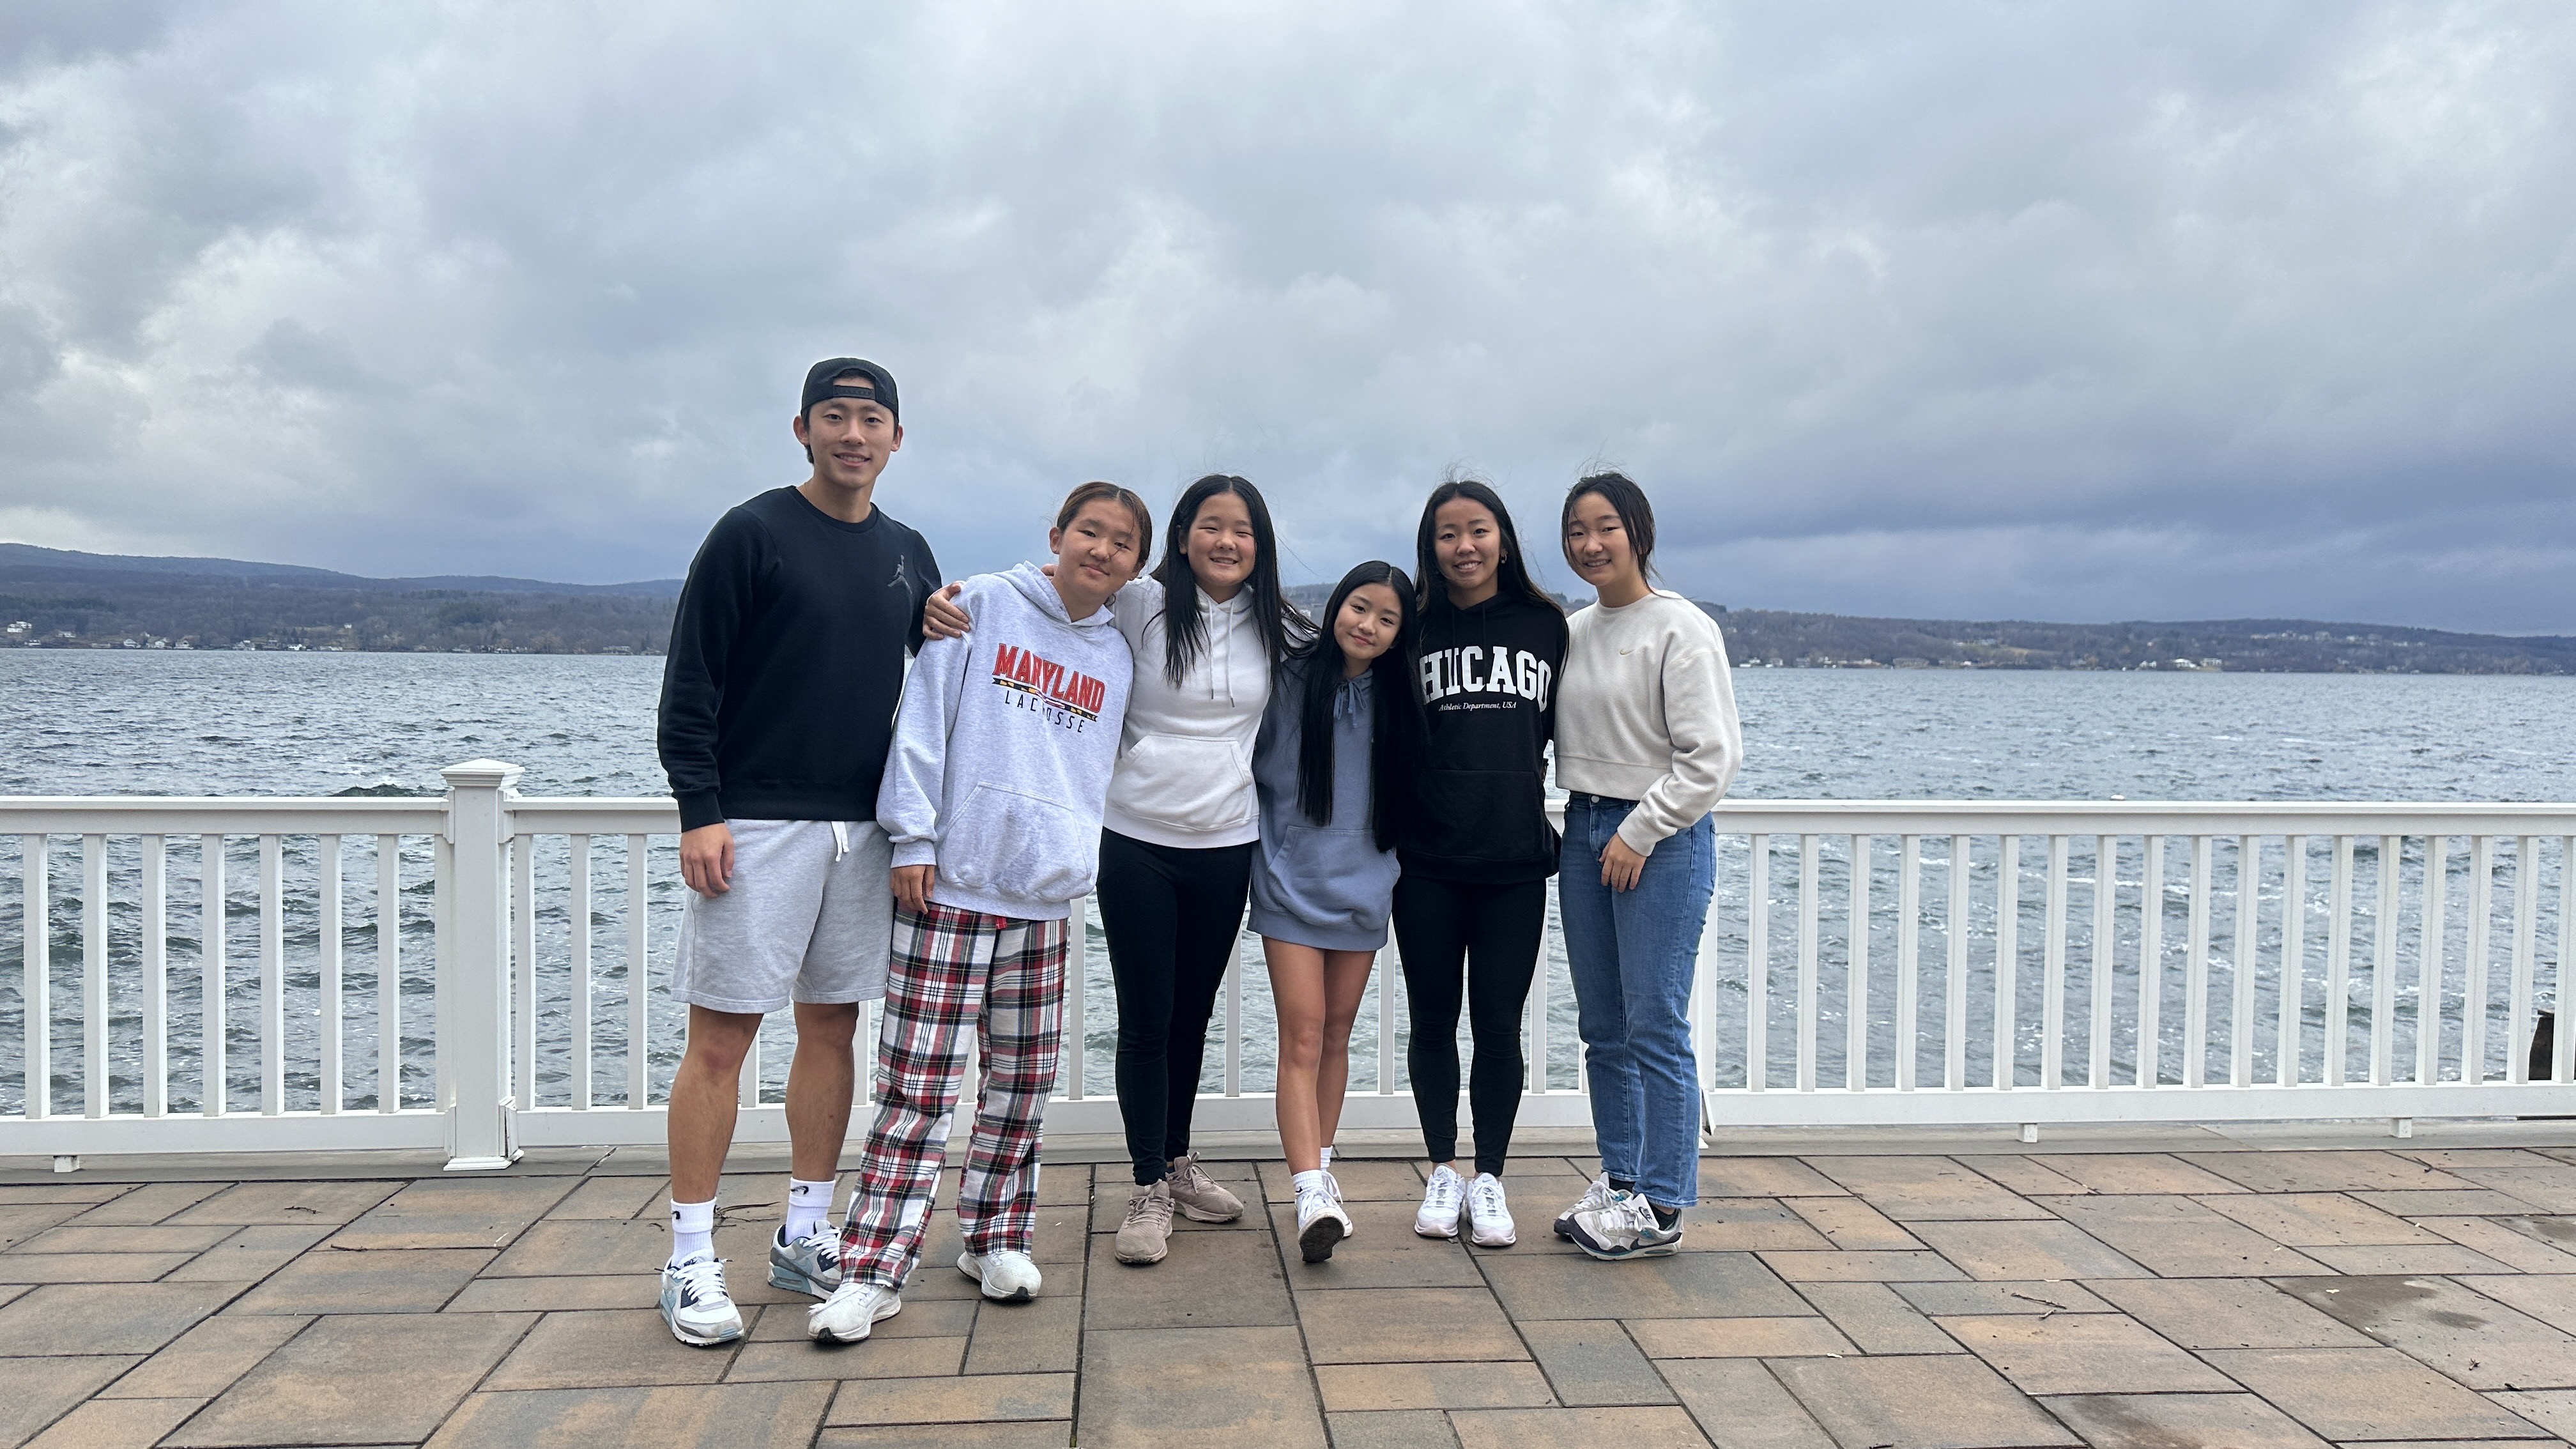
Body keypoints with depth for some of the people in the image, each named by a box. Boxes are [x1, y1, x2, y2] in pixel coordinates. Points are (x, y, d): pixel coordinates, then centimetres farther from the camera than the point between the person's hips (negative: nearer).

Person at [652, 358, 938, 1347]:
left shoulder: (909, 556, 12)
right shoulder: (752, 534, -4)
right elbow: (691, 685, -7)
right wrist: (699, 811, -13)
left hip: (863, 829, 5)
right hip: (755, 826, -5)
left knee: (832, 1028, 10)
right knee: (719, 1037, -3)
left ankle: (803, 1238, 22)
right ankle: (691, 1263, 7)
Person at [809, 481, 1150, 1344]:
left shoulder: (1117, 658, 12)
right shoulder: (982, 605, 0)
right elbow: (924, 721, -4)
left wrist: (1077, 870, 8)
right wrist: (913, 837, -9)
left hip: (1043, 899, 4)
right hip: (949, 887, -4)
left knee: (1024, 1080, 11)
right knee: (919, 1086, -4)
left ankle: (997, 1239, 27)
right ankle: (872, 1272, 3)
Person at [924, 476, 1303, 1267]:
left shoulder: (1276, 629, 4)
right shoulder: (1137, 605, -8)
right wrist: (948, 606, -23)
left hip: (1226, 847, 3)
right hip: (1137, 843, -3)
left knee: (1193, 1015, 16)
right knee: (1145, 1019, 1)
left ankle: (1178, 1162, 33)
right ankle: (1148, 1188, 14)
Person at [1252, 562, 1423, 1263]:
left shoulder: (1398, 701, 5)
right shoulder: (1289, 681, -5)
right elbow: (1252, 767, 2)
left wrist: (1387, 858, 11)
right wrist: (1269, 836, 0)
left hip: (1364, 888, 3)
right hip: (1292, 884, -3)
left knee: (1336, 1036, 12)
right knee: (1302, 1038, -9)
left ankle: (1319, 1171, 24)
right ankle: (1311, 1195, -14)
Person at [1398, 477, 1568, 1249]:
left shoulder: (1546, 626, 5)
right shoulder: (1415, 629, 2)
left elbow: (1567, 729, 14)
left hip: (1516, 864, 0)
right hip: (1428, 864, 0)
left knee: (1498, 1025, 4)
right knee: (1433, 1021, 9)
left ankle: (1489, 1178, 19)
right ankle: (1442, 1172, 24)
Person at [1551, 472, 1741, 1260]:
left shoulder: (1680, 628, -9)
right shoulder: (1572, 632, 11)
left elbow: (1711, 756, -12)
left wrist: (1641, 832, -13)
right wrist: (1589, 822, 6)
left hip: (1661, 839, -7)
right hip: (1584, 832, 7)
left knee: (1655, 1028, -4)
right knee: (1603, 1027, 12)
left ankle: (1660, 1207, 6)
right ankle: (1618, 1180, 24)